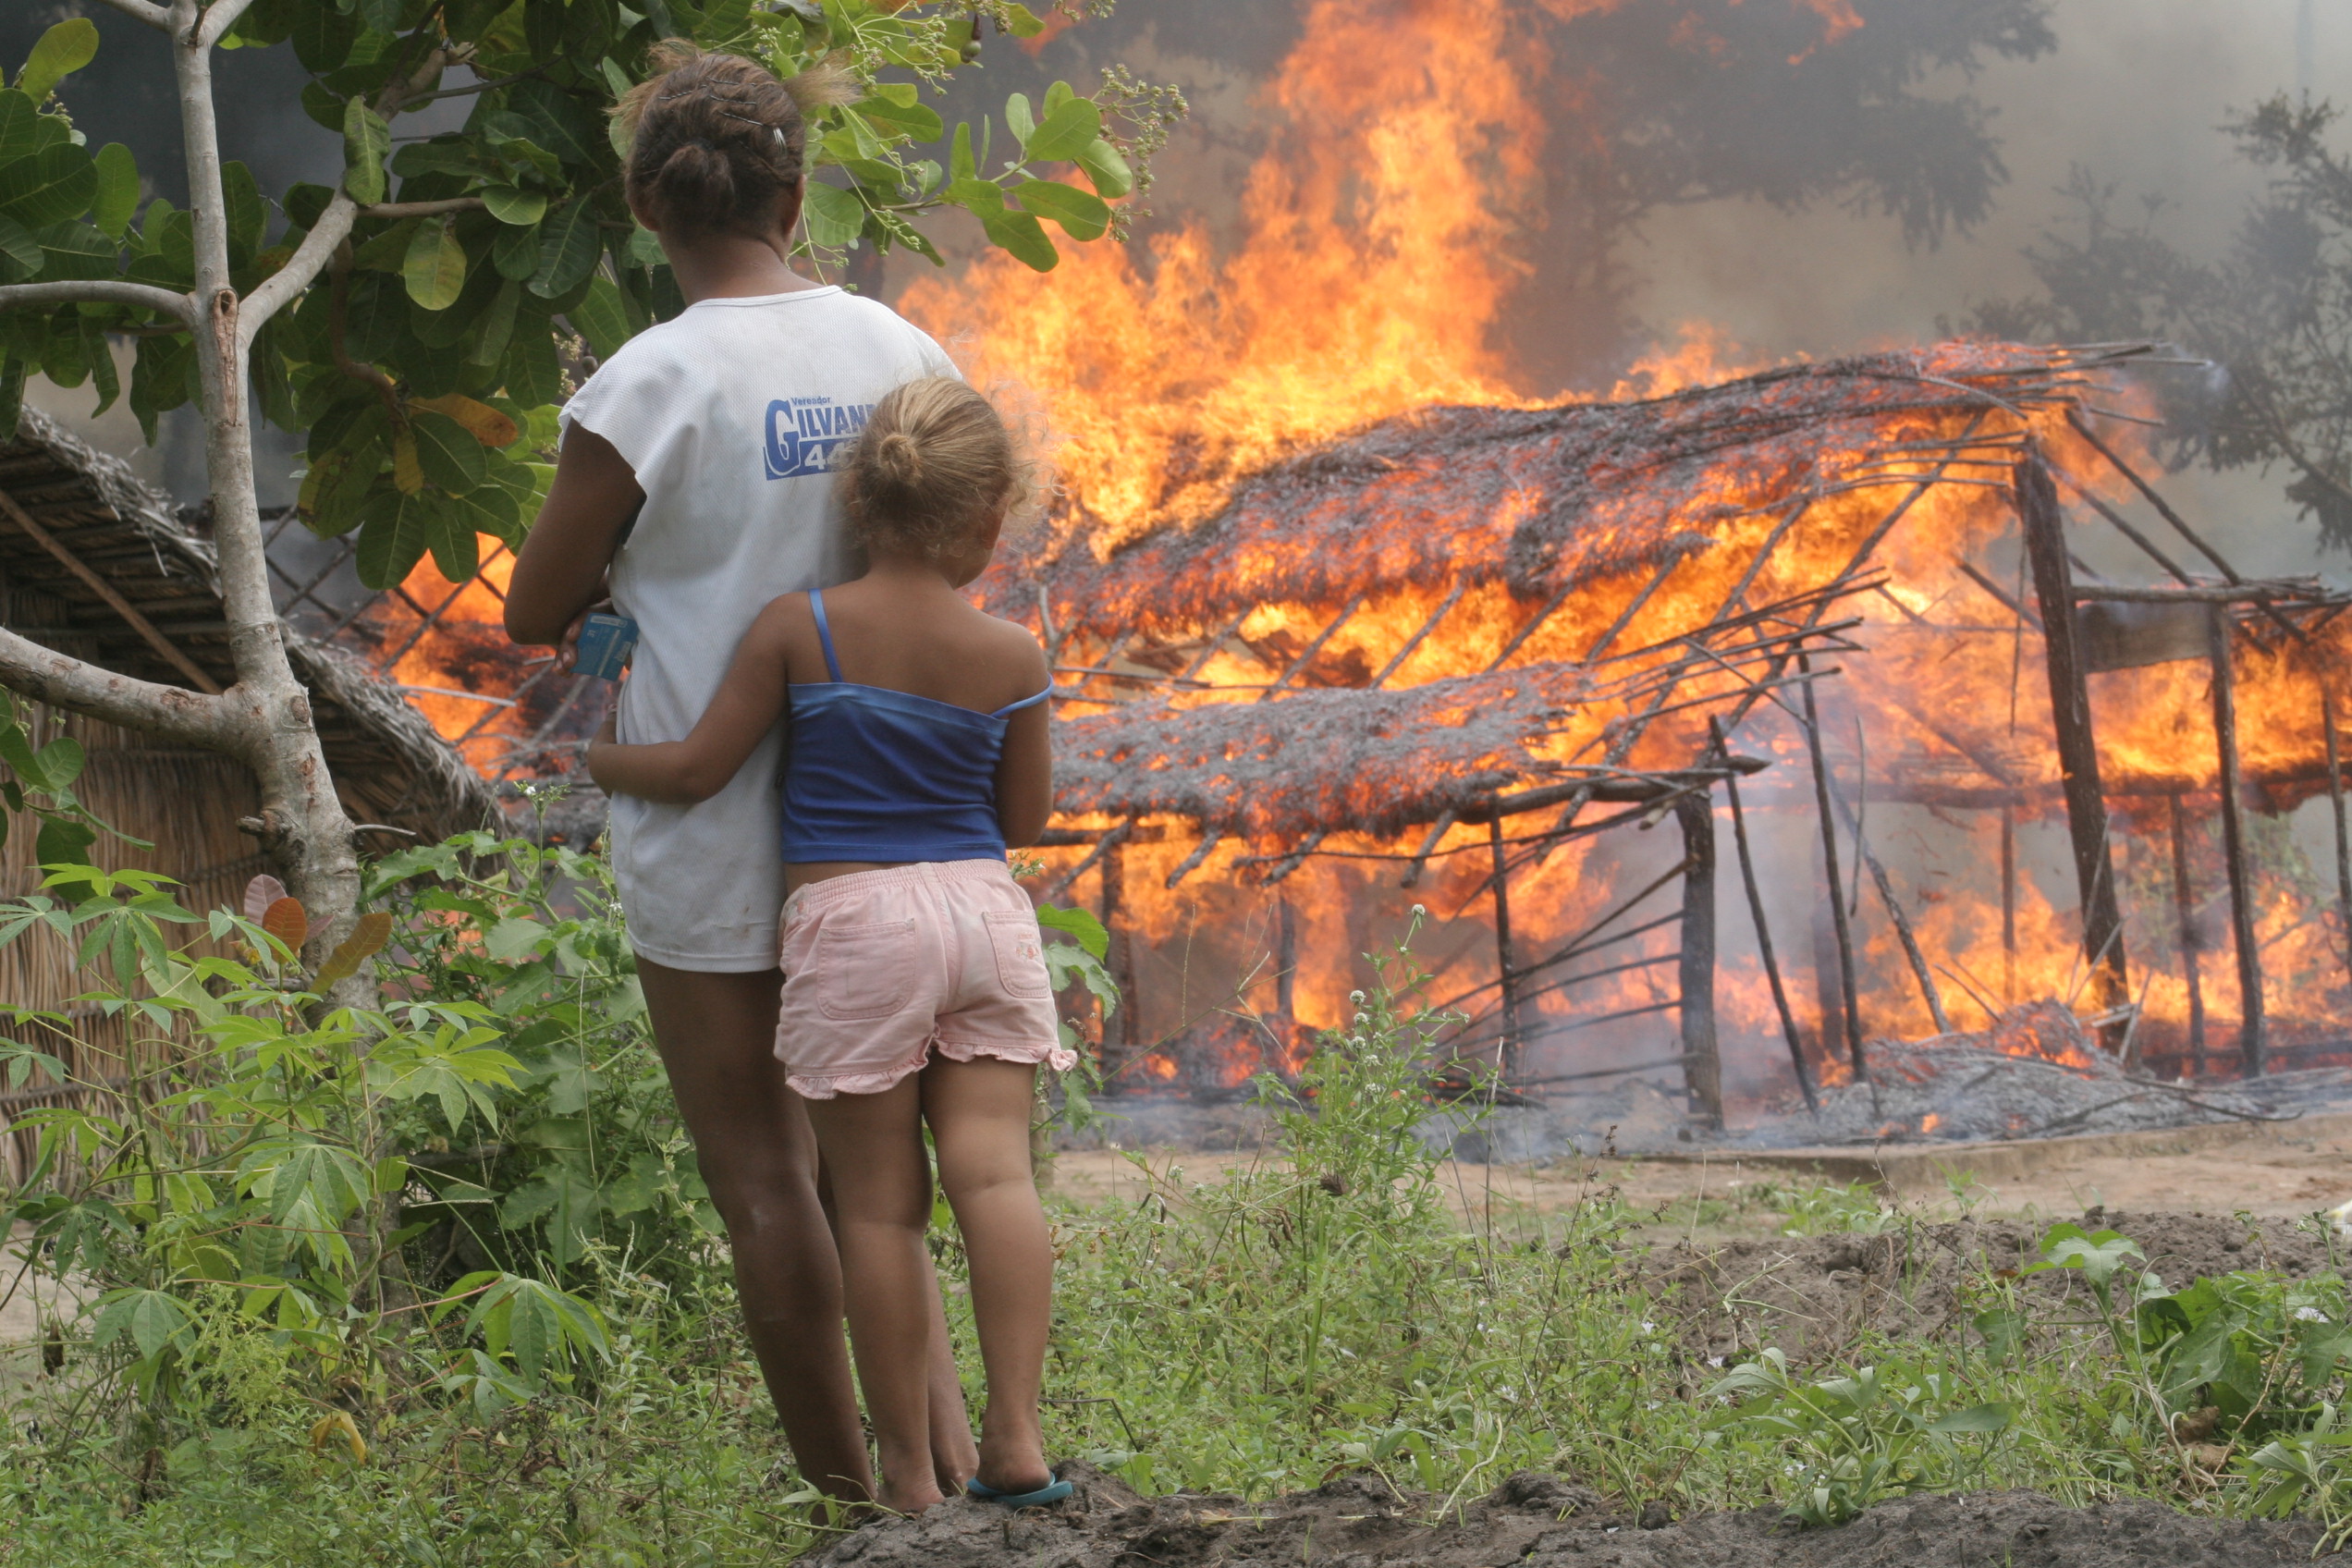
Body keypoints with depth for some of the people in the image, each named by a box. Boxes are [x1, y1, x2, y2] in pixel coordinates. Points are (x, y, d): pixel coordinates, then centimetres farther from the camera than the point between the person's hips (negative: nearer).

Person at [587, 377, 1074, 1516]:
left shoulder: (798, 631, -4)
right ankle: (1014, 1434, -13)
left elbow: (698, 769, 0)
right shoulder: (1010, 658, 2)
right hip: (984, 909, 2)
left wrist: (603, 761, 19)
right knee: (994, 1168, -1)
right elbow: (1025, 819, 12)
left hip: (851, 920, -2)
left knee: (877, 1203, 3)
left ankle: (908, 1473, 5)